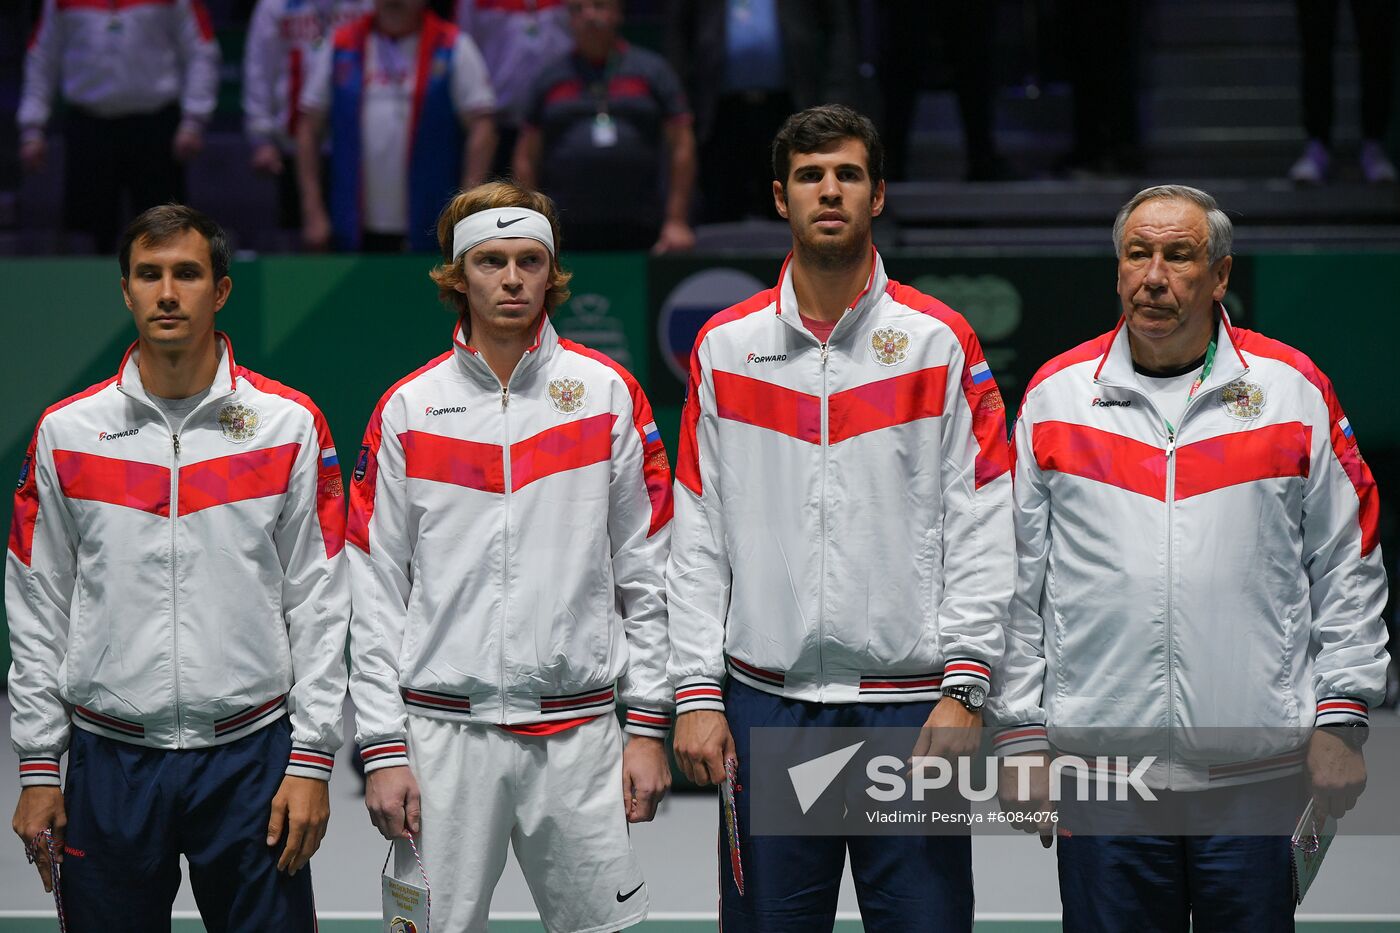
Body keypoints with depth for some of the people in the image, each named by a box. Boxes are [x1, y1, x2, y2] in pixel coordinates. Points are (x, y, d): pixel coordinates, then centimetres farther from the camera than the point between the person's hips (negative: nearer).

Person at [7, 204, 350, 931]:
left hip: (251, 757, -1)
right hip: (109, 762, 1)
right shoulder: (66, 432, 4)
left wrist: (311, 760, -4)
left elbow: (318, 603, 1)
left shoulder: (291, 426, 1)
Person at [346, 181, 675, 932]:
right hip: (443, 727, 0)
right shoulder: (408, 409, 4)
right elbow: (375, 594, 4)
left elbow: (645, 574, 6)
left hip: (578, 729, 0)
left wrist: (649, 726, 1)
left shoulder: (607, 393, 5)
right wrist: (382, 749, -2)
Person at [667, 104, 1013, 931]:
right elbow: (698, 541, 8)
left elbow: (980, 531, -1)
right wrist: (696, 693, 0)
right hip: (765, 704, 2)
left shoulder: (941, 342, 2)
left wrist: (965, 686, -10)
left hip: (909, 703, -2)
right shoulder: (726, 347, 8)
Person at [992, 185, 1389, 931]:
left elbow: (1348, 569, 8)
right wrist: (1022, 734, 5)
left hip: (1257, 775, 0)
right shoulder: (1055, 396, 6)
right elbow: (1018, 583, 9)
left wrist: (1341, 719, 2)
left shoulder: (1293, 389, 5)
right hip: (1099, 772, 0)